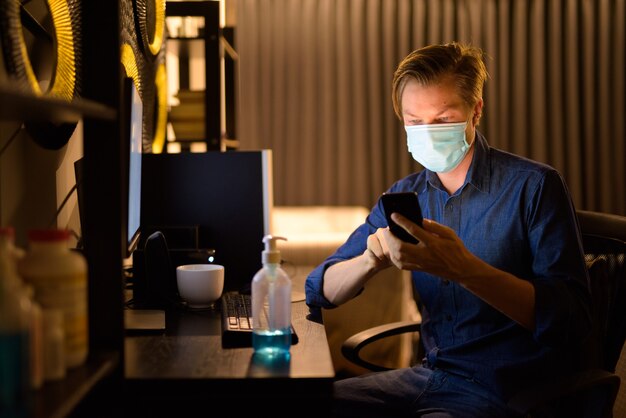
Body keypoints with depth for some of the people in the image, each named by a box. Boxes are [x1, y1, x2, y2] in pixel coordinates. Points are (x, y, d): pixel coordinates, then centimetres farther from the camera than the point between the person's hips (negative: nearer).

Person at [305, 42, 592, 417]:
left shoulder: (534, 185, -11)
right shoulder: (404, 195, 6)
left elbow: (573, 322, -20)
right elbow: (320, 290, 4)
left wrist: (464, 269, -33)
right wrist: (370, 260, -18)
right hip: (430, 374, 6)